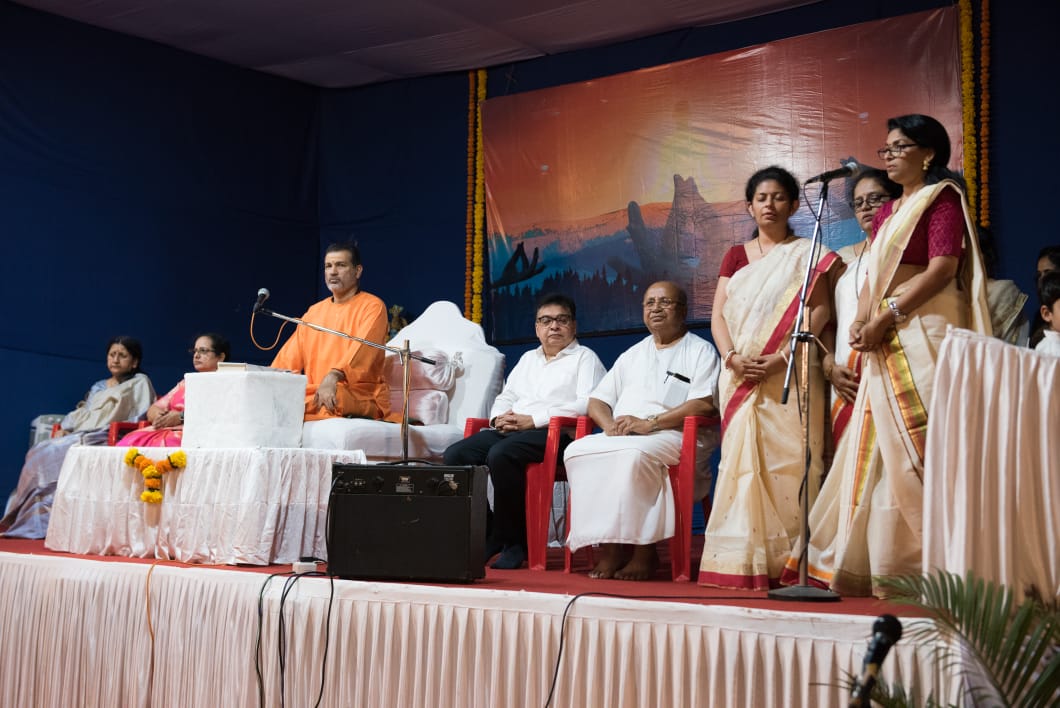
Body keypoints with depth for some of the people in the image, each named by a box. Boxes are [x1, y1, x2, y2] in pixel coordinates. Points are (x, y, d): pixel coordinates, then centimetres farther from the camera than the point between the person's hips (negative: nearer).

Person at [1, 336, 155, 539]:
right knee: (39, 451, -19)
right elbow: (80, 413, 21)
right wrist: (63, 429, 2)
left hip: (105, 440, -6)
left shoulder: (139, 383, 10)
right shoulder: (98, 387, 29)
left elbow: (139, 419, -1)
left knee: (54, 453, -27)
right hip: (79, 436, 6)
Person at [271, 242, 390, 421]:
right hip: (315, 392, 6)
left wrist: (333, 376, -35)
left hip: (363, 397, -6)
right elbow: (290, 356, 12)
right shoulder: (314, 312, 20)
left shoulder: (372, 306, 0)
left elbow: (362, 350, -18)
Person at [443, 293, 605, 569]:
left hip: (553, 432, -7)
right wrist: (499, 417, 3)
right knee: (455, 455, -19)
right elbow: (505, 397, 29)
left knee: (500, 455, -36)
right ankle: (482, 534, -13)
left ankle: (513, 541, -24)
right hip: (508, 430, 7)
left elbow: (586, 404, -7)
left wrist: (533, 419, -13)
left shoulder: (585, 357, 10)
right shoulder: (528, 359, 31)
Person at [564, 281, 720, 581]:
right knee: (577, 451, -25)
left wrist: (650, 423, -16)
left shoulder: (701, 351, 10)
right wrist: (610, 425, -3)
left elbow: (704, 404, -8)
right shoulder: (632, 355, 28)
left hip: (672, 436, -5)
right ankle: (609, 545, -25)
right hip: (620, 436, 6)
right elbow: (597, 401, 22)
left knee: (634, 453, -38)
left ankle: (643, 550, -29)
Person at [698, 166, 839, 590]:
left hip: (791, 376, -3)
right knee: (743, 462, -2)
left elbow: (819, 312, -4)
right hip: (742, 377, 4)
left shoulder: (807, 254, 7)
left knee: (788, 459, -8)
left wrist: (780, 358, -16)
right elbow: (718, 316, 9)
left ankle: (789, 563, -8)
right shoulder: (735, 257, 18)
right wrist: (734, 359, -10)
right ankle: (744, 563, -1)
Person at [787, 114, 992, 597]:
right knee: (878, 446, 5)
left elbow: (942, 267, -14)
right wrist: (860, 321, -2)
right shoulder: (888, 212, 22)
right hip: (886, 343, 8)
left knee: (915, 447, -11)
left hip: (923, 334, -8)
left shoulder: (942, 198, -2)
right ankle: (880, 565, 10)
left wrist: (885, 318, -17)